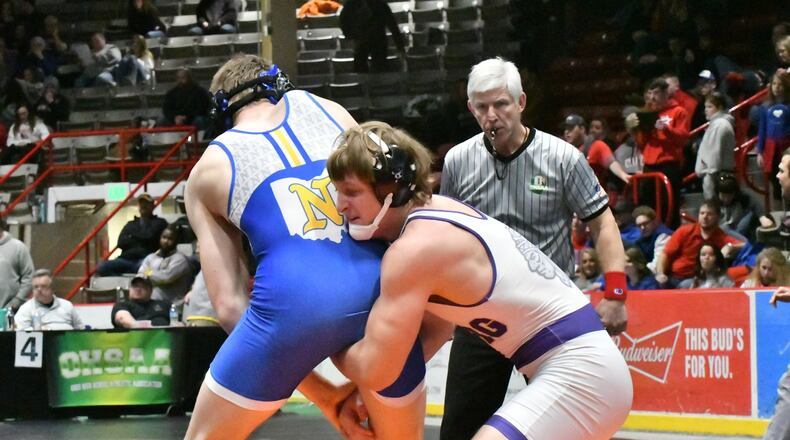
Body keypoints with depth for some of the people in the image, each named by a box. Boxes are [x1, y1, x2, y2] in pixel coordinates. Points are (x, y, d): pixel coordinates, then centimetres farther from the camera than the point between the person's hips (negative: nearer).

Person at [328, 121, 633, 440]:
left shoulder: (415, 248, -19)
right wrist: (366, 388, 8)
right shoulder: (433, 213, 9)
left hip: (577, 372, -11)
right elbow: (437, 326, 17)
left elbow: (375, 370, -19)